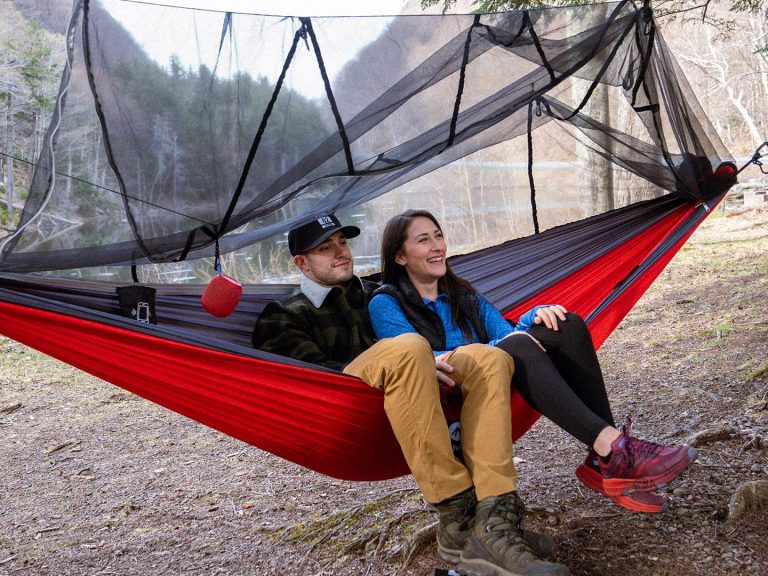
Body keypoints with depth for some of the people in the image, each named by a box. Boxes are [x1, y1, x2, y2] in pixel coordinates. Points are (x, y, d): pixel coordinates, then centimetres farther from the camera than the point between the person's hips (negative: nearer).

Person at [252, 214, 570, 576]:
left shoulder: (372, 293, 29)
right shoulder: (283, 317, 12)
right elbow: (315, 372, -6)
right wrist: (413, 365, -17)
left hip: (412, 400, 5)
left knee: (487, 358, -21)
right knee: (407, 349, -34)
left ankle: (495, 517, -35)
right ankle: (457, 523, -34)